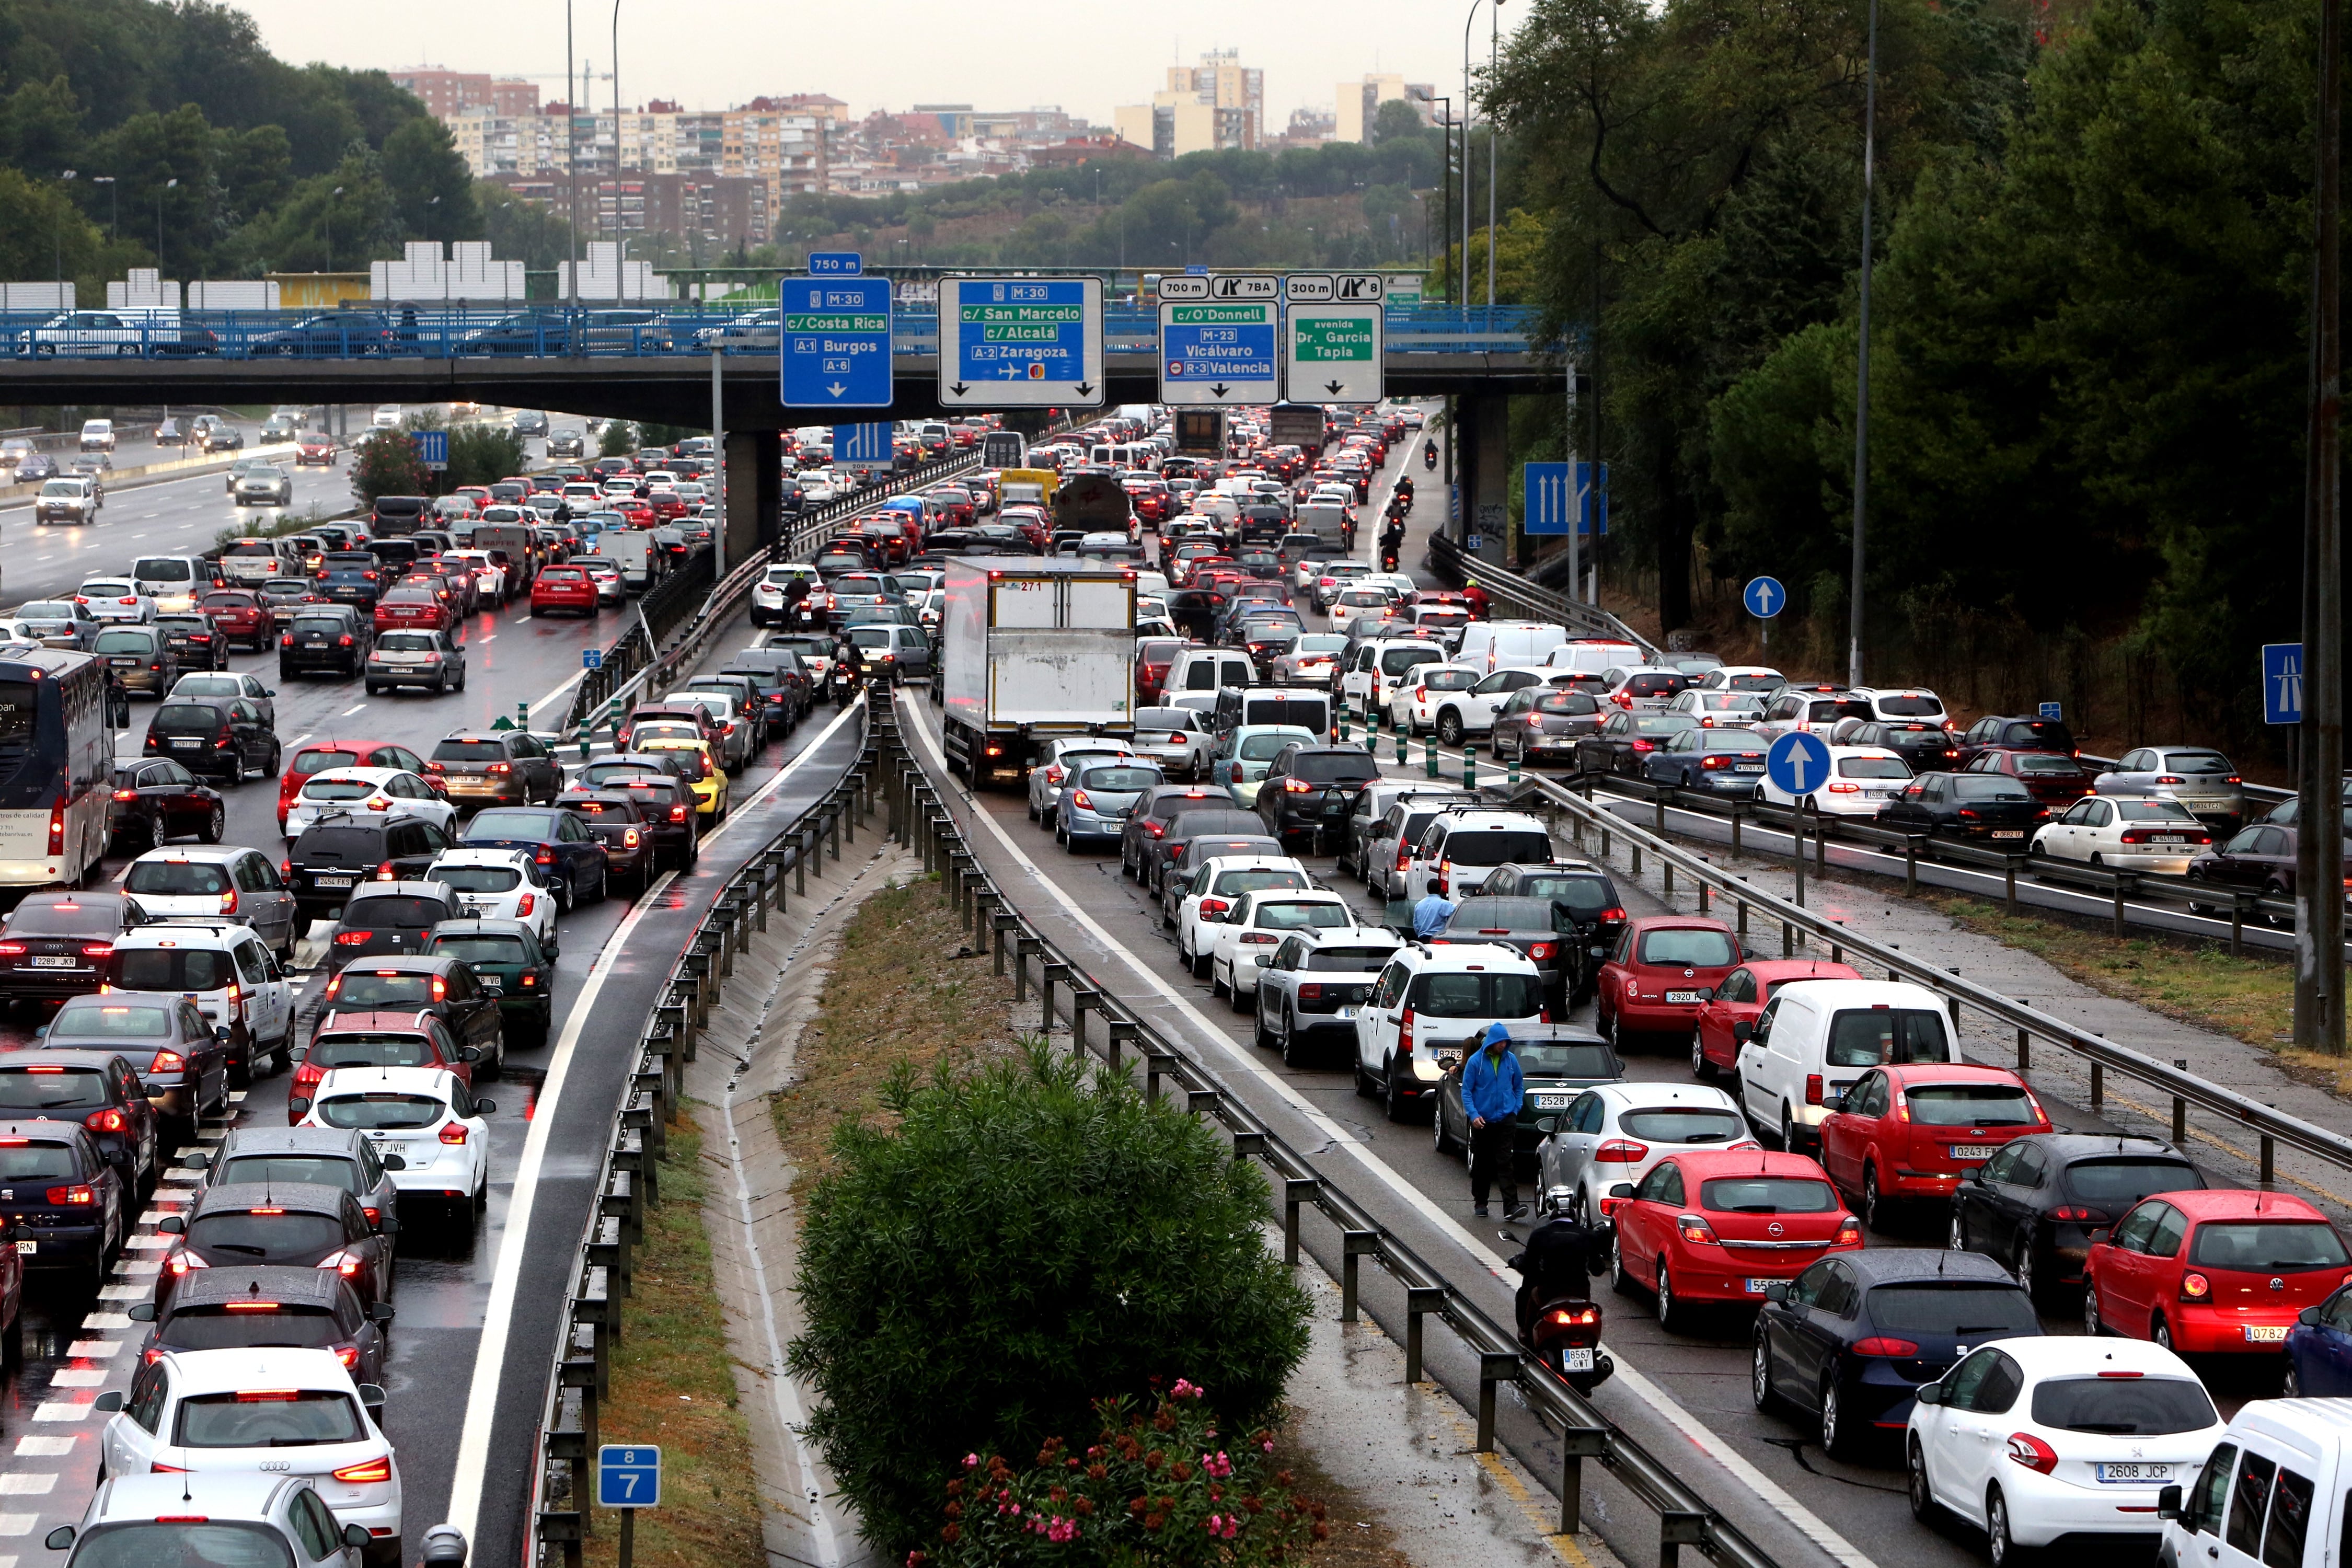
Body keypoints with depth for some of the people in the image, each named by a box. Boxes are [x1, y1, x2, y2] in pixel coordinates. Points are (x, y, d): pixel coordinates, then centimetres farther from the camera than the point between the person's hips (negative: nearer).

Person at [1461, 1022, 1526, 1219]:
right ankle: (1480, 1202, 24)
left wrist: (1516, 1108, 6)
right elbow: (1466, 1091, -3)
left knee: (1505, 1162, -9)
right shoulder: (1476, 1061, -5)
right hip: (1482, 1121, -1)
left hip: (1506, 1119, 1)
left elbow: (1519, 1086, 17)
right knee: (1482, 1164, 9)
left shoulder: (1511, 1059, 3)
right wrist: (1473, 1114, -14)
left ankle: (1511, 1206, -17)